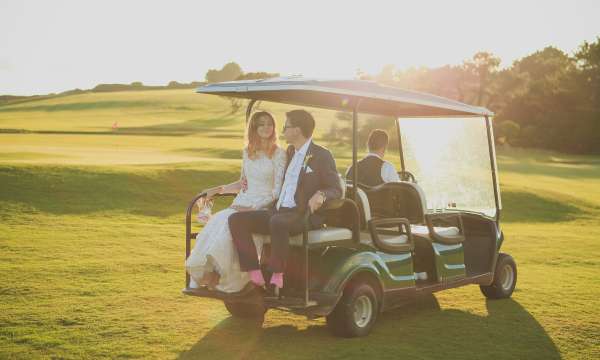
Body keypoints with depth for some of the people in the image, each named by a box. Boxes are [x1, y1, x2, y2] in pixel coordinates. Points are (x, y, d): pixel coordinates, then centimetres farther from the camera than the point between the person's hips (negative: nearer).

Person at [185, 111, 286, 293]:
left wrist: (254, 208, -17)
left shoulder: (279, 154, -2)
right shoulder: (247, 152, 17)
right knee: (215, 223, -24)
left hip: (263, 207, -5)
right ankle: (203, 273, -26)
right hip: (242, 203, 5)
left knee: (228, 224, -30)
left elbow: (277, 191, -7)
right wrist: (219, 189, 11)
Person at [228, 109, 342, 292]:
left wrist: (321, 194, -28)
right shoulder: (290, 151, 21)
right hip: (278, 212, 8)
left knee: (277, 222, -40)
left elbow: (336, 190, -5)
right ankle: (255, 277, -19)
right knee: (236, 219, -13)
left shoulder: (322, 156, -2)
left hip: (303, 215, -8)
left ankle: (277, 277, -26)